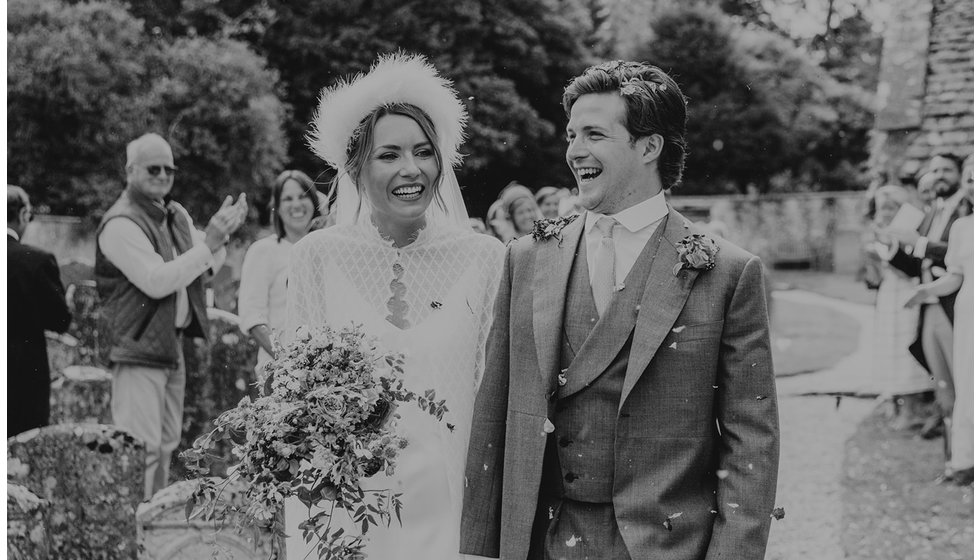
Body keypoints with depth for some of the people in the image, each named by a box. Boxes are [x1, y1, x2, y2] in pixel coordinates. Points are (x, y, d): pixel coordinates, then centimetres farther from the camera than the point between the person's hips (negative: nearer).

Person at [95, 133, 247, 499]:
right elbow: (157, 281, -22)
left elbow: (205, 268, 15)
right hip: (138, 347, -9)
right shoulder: (121, 224, -14)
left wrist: (220, 232, -4)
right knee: (142, 448, -13)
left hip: (170, 345, 9)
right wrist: (209, 242, -22)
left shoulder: (175, 215, 15)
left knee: (167, 444, 15)